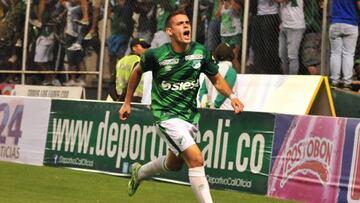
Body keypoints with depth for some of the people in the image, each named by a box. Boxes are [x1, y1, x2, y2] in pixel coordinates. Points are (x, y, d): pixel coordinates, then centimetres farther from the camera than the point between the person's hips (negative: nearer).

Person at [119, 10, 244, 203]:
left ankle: (139, 172, 53)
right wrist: (127, 102, 10)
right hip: (167, 115, -6)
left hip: (191, 116, 6)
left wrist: (231, 96, -10)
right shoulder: (156, 55, -14)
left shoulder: (201, 52, -5)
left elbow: (216, 79, 8)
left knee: (174, 164, 24)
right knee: (196, 160, -21)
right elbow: (137, 71, 6)